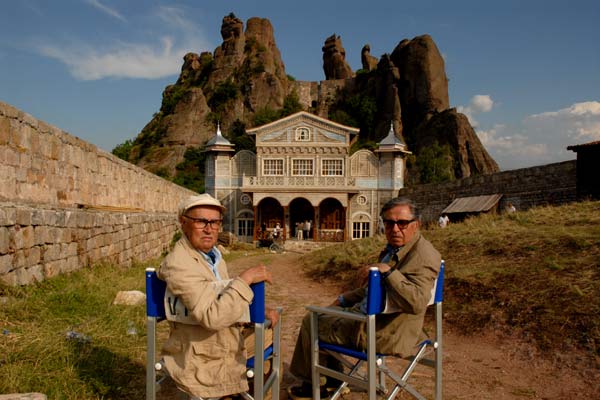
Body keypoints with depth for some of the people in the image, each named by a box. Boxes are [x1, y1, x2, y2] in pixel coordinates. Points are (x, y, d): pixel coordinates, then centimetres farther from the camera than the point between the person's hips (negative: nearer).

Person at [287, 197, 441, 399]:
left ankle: (310, 383, 26)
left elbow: (416, 303, -38)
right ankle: (334, 380, 35)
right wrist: (344, 299, 19)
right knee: (327, 315, 28)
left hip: (384, 333, -10)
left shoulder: (424, 255, -23)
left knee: (311, 321, 2)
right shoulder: (394, 248, 8)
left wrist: (388, 271, -35)